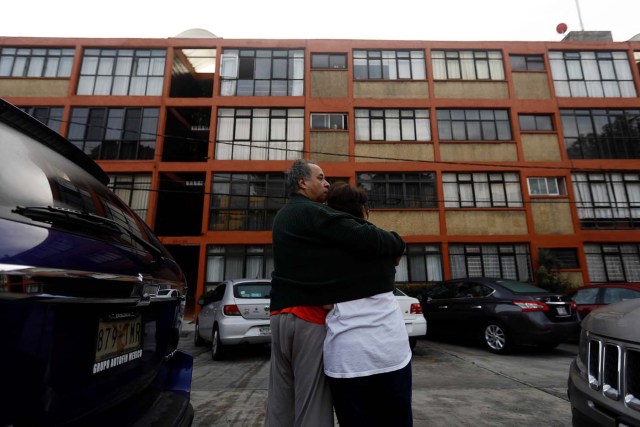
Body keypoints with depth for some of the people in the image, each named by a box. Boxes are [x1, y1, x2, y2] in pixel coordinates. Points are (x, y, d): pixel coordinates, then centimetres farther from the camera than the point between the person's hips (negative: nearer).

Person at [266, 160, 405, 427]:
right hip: (308, 314, -9)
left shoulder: (284, 216, 19)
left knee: (280, 402, 15)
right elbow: (362, 237, -21)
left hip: (281, 313, 9)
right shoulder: (310, 212, -11)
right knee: (312, 405, 1)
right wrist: (397, 244, -3)